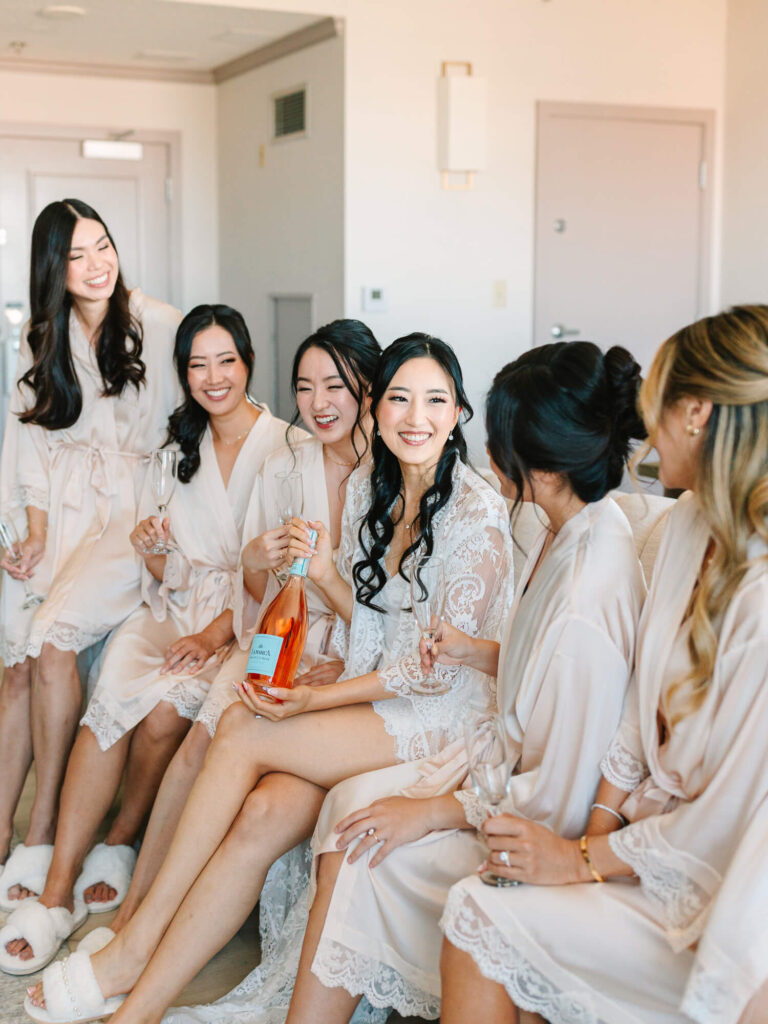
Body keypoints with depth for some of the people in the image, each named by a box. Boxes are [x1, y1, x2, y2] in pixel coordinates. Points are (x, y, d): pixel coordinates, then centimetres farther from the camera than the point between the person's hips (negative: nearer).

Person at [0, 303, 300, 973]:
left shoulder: (286, 447, -4)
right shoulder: (178, 447, 14)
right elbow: (170, 577, 14)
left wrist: (218, 631, -19)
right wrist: (155, 552, -9)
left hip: (248, 621, -4)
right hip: (176, 607, 4)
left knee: (165, 709, -29)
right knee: (112, 697, -26)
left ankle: (121, 845, -1)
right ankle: (59, 890, -24)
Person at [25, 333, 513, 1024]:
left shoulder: (478, 512, -14)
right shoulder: (367, 486, 8)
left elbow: (442, 662, -15)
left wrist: (314, 700, -17)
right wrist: (326, 574, -7)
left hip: (441, 717, -6)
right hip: (374, 694, 6)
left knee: (241, 731, -21)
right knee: (263, 816, -21)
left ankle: (133, 952, -10)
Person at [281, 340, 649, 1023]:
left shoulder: (588, 607, -32)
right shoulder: (579, 527, -3)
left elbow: (560, 801, -25)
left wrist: (436, 810, -17)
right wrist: (477, 653, 7)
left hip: (538, 831, -9)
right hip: (514, 756, 9)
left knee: (367, 848, -9)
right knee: (352, 801, -3)